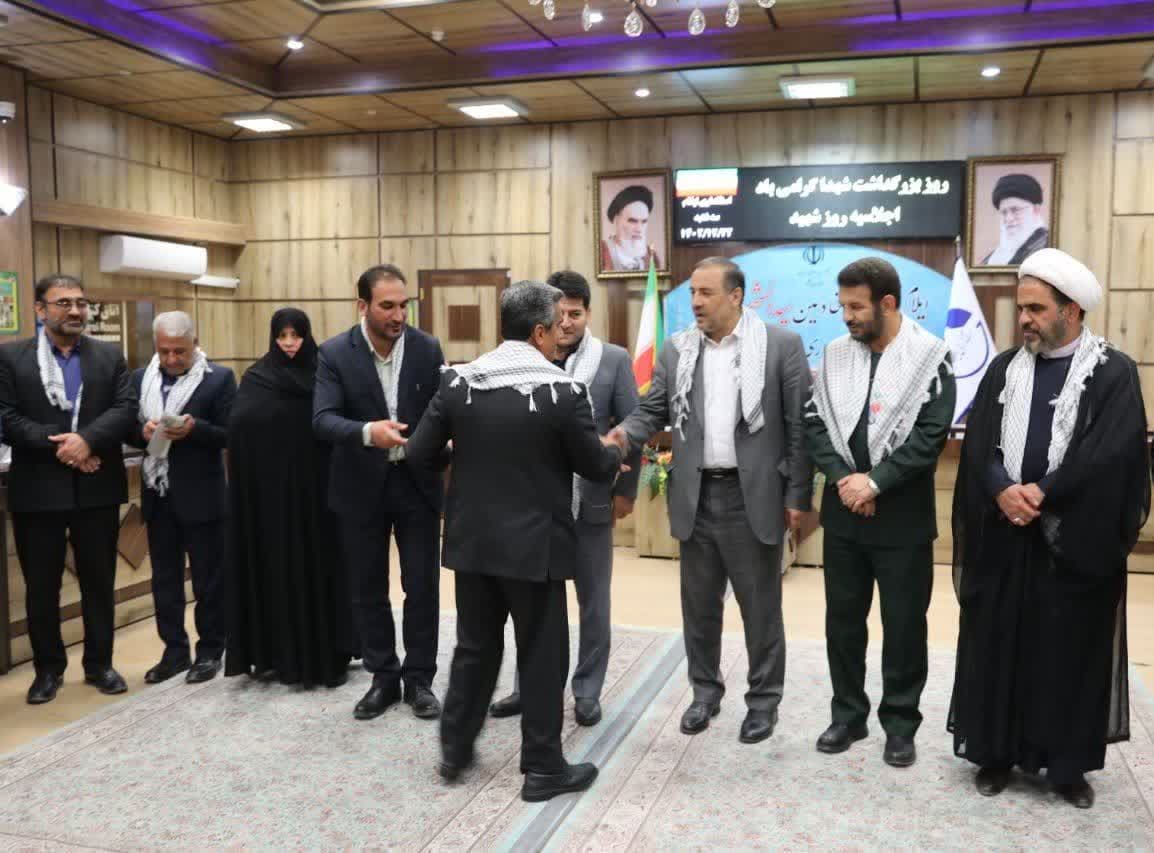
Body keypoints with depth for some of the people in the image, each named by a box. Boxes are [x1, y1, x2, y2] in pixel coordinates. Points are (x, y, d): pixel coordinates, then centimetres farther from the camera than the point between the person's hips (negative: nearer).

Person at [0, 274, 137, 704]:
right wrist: (57, 446, -17)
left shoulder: (111, 355, 7)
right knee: (41, 586, 8)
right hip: (37, 490, -1)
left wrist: (86, 439, -20)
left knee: (99, 582, 10)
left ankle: (100, 663, 24)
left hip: (97, 489, 1)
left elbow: (126, 408, -4)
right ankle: (48, 668, 24)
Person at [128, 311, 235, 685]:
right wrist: (143, 431, -14)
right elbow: (127, 430, 8)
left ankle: (210, 651, 17)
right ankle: (175, 651, 24)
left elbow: (230, 433, -9)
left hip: (201, 495, -5)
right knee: (164, 578, 12)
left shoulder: (219, 378, -6)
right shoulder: (140, 378, 8)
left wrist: (193, 428, -24)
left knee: (209, 579, 5)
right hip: (158, 494, 5)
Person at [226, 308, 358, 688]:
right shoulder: (257, 376, 3)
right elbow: (240, 424, -12)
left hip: (314, 486, 1)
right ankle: (275, 653, 12)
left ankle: (327, 655, 11)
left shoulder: (322, 375, 7)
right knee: (275, 565, 2)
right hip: (272, 488, -1)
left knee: (319, 563, 3)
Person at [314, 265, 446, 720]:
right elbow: (323, 419, -18)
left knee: (423, 586, 5)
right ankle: (383, 678, 26)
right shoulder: (335, 353, -9)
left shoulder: (428, 348, -4)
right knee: (368, 589, 10)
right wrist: (366, 432, -36)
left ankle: (419, 679, 20)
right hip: (362, 486, 0)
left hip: (417, 482, 1)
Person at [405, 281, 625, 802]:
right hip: (533, 544, -4)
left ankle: (455, 748, 31)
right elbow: (594, 468, -6)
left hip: (472, 539, 5)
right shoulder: (564, 390, -14)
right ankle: (543, 767, 19)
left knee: (474, 646, 20)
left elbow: (419, 454, 1)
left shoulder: (457, 382, -2)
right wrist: (615, 455, 17)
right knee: (542, 656, 9)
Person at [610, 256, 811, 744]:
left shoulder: (781, 345, -5)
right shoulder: (676, 350, 5)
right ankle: (705, 690, 32)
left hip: (754, 496, -3)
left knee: (761, 607, 8)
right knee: (699, 605, 14)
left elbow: (800, 425, -5)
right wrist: (624, 434, -15)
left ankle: (764, 699, 25)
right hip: (696, 497, 4)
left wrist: (798, 495, -7)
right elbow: (653, 411, 7)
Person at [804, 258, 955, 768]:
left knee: (903, 624, 7)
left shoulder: (931, 357, -7)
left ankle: (900, 724, 23)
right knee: (843, 619, 12)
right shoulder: (835, 354, 4)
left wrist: (875, 482, -18)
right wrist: (842, 478, -12)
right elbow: (814, 423, 1)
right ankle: (848, 715, 27)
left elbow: (932, 435, -13)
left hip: (902, 516, -3)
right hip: (843, 511, 4)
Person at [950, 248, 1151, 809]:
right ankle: (996, 752, 22)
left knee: (1071, 652, 7)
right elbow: (977, 441, -1)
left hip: (1075, 540, -3)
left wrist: (1041, 493, -17)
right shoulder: (1004, 369, 7)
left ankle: (1068, 763, 23)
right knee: (997, 646, 8)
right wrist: (1003, 492, -18)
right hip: (1004, 536, 3)